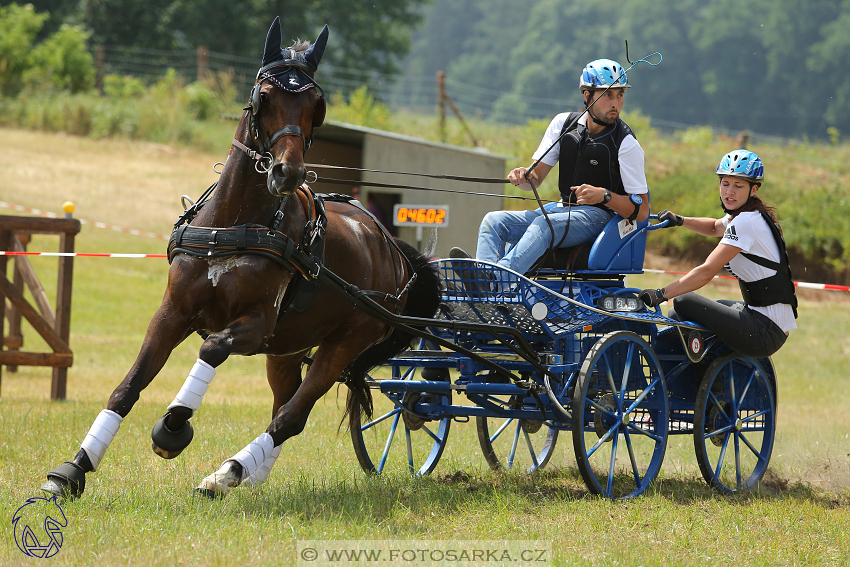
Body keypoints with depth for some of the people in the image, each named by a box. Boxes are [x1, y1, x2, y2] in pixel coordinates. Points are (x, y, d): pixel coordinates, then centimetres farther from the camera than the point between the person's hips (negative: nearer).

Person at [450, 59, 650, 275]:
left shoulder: (626, 143, -7)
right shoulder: (563, 123, 7)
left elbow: (641, 211, -9)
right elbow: (536, 178, 12)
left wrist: (604, 196, -25)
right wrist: (524, 177, -13)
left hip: (599, 214, -6)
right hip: (562, 208, 6)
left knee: (544, 225, -35)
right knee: (494, 221, -13)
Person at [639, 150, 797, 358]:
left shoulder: (746, 222, -17)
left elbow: (707, 271, -24)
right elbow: (715, 227, 36)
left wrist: (661, 294, -26)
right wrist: (680, 220, 18)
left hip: (766, 332, -10)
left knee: (684, 303, -12)